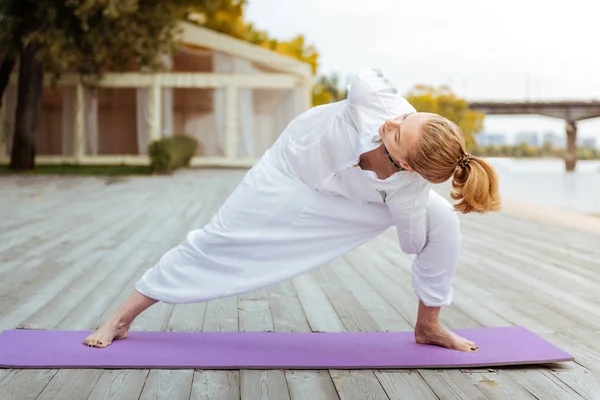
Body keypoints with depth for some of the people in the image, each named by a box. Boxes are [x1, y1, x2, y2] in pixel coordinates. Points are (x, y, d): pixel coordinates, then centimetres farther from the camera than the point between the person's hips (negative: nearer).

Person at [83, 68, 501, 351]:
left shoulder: (408, 191, -38)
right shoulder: (381, 102, -43)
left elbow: (414, 243, -19)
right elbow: (366, 77, -18)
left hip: (353, 196, 0)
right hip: (294, 167, 0)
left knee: (442, 221, -19)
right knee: (219, 242, -4)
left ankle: (429, 325, 8)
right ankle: (121, 319, 12)